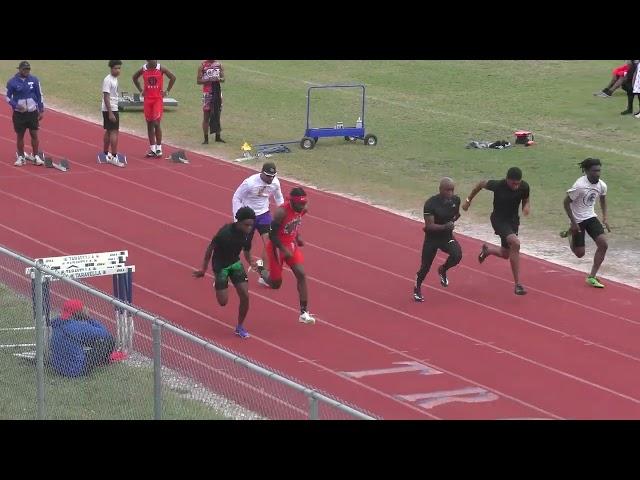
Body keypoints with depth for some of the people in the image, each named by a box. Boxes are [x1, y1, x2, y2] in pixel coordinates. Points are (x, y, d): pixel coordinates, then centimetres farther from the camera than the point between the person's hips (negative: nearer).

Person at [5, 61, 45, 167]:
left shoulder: (34, 80, -2)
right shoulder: (12, 82, -7)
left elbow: (39, 95, 6)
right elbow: (8, 97, 0)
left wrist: (41, 110, 4)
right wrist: (16, 105, -17)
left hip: (32, 112, 1)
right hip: (19, 113, -1)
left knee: (34, 134, 0)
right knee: (20, 135, 4)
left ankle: (36, 157, 10)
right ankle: (20, 157, 16)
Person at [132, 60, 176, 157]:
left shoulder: (161, 68, -7)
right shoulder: (143, 69, 1)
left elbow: (173, 78, -1)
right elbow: (135, 78, 18)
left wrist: (167, 91, -3)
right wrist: (141, 90, 11)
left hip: (158, 98, -3)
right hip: (147, 99, 3)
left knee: (156, 123, -10)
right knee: (149, 124, 6)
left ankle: (159, 148, -1)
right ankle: (152, 148, 12)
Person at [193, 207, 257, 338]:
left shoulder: (248, 233, -13)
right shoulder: (225, 232, -30)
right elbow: (210, 248, -16)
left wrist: (251, 262, -17)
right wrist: (204, 269, -10)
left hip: (235, 263, 5)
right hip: (220, 265, -4)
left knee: (245, 295, -9)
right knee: (223, 301, -5)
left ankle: (240, 326, 12)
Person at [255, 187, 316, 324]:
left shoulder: (303, 210, -8)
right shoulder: (282, 212, -30)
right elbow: (272, 234, -23)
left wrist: (297, 237, 2)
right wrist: (284, 250, -22)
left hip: (291, 245, 6)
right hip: (277, 247, -5)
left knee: (301, 274, -12)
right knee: (275, 284, 8)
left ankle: (304, 312, -9)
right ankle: (261, 270, 42)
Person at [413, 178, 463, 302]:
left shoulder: (456, 200, -7)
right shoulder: (431, 204, -23)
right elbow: (429, 226, -26)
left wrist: (452, 221, -2)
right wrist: (444, 226, -38)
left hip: (447, 236, 3)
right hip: (432, 238, -3)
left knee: (457, 255, -24)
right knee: (425, 267, 4)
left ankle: (443, 270, 10)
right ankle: (417, 288, 33)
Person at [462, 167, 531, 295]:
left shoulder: (524, 187, -15)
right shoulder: (498, 185, -25)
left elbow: (526, 200, 5)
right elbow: (482, 184, -5)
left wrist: (527, 206, -20)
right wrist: (468, 200, 6)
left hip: (513, 220, 5)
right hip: (499, 220, -5)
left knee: (505, 254, 16)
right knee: (515, 243, -30)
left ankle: (486, 249, 53)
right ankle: (517, 284, -25)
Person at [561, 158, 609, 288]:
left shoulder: (602, 185, -7)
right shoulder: (580, 186, -25)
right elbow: (566, 202, -17)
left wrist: (605, 218, 9)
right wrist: (573, 223, -16)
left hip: (591, 217, 5)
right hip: (578, 220, -5)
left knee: (603, 244, -13)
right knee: (580, 253, 2)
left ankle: (592, 277, 0)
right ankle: (570, 234, 37)